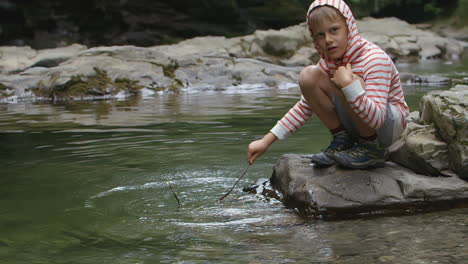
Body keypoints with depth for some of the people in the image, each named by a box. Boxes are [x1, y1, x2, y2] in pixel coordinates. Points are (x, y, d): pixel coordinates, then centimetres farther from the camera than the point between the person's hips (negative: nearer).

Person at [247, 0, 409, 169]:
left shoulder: (376, 60, -24)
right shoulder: (328, 62, -3)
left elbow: (377, 119, -34)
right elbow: (305, 106, 3)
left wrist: (349, 85, -44)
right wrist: (266, 141, -4)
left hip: (390, 125, -6)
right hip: (359, 124, 6)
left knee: (347, 83, -34)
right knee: (309, 76, -11)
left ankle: (372, 150, -15)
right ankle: (342, 140, -2)